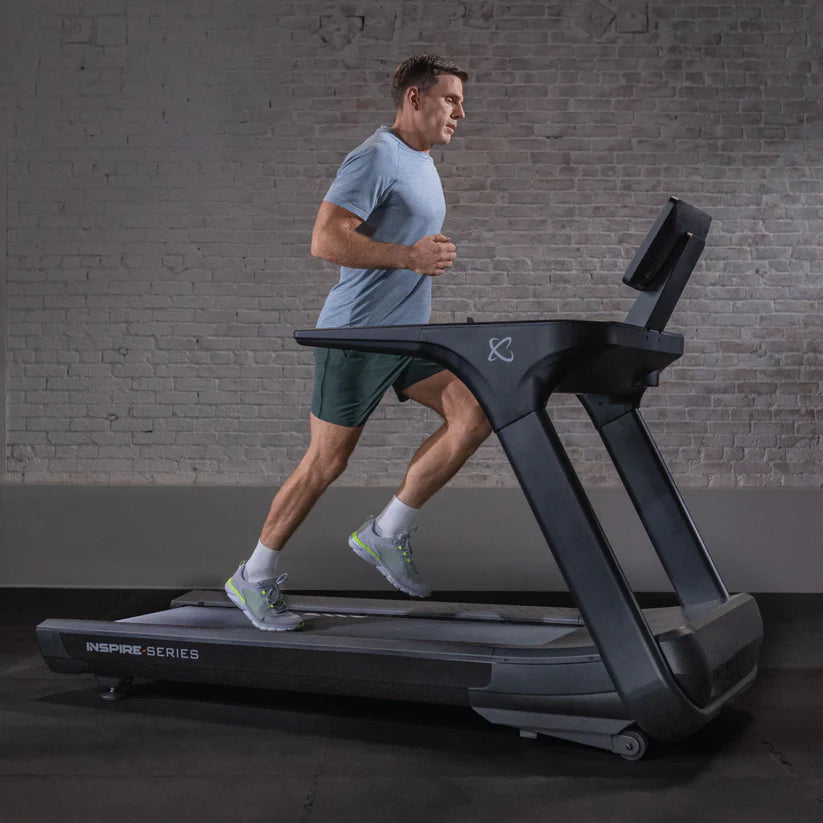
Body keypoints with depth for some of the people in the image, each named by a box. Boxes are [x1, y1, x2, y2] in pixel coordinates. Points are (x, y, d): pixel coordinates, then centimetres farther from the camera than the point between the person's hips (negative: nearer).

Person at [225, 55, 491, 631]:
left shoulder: (423, 166, 17)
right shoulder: (376, 158, -13)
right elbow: (326, 240, -23)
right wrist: (409, 256, -26)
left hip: (410, 334, 9)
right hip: (358, 333, -9)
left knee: (476, 415, -7)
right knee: (326, 464, -2)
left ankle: (388, 533, 3)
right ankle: (255, 578, 15)